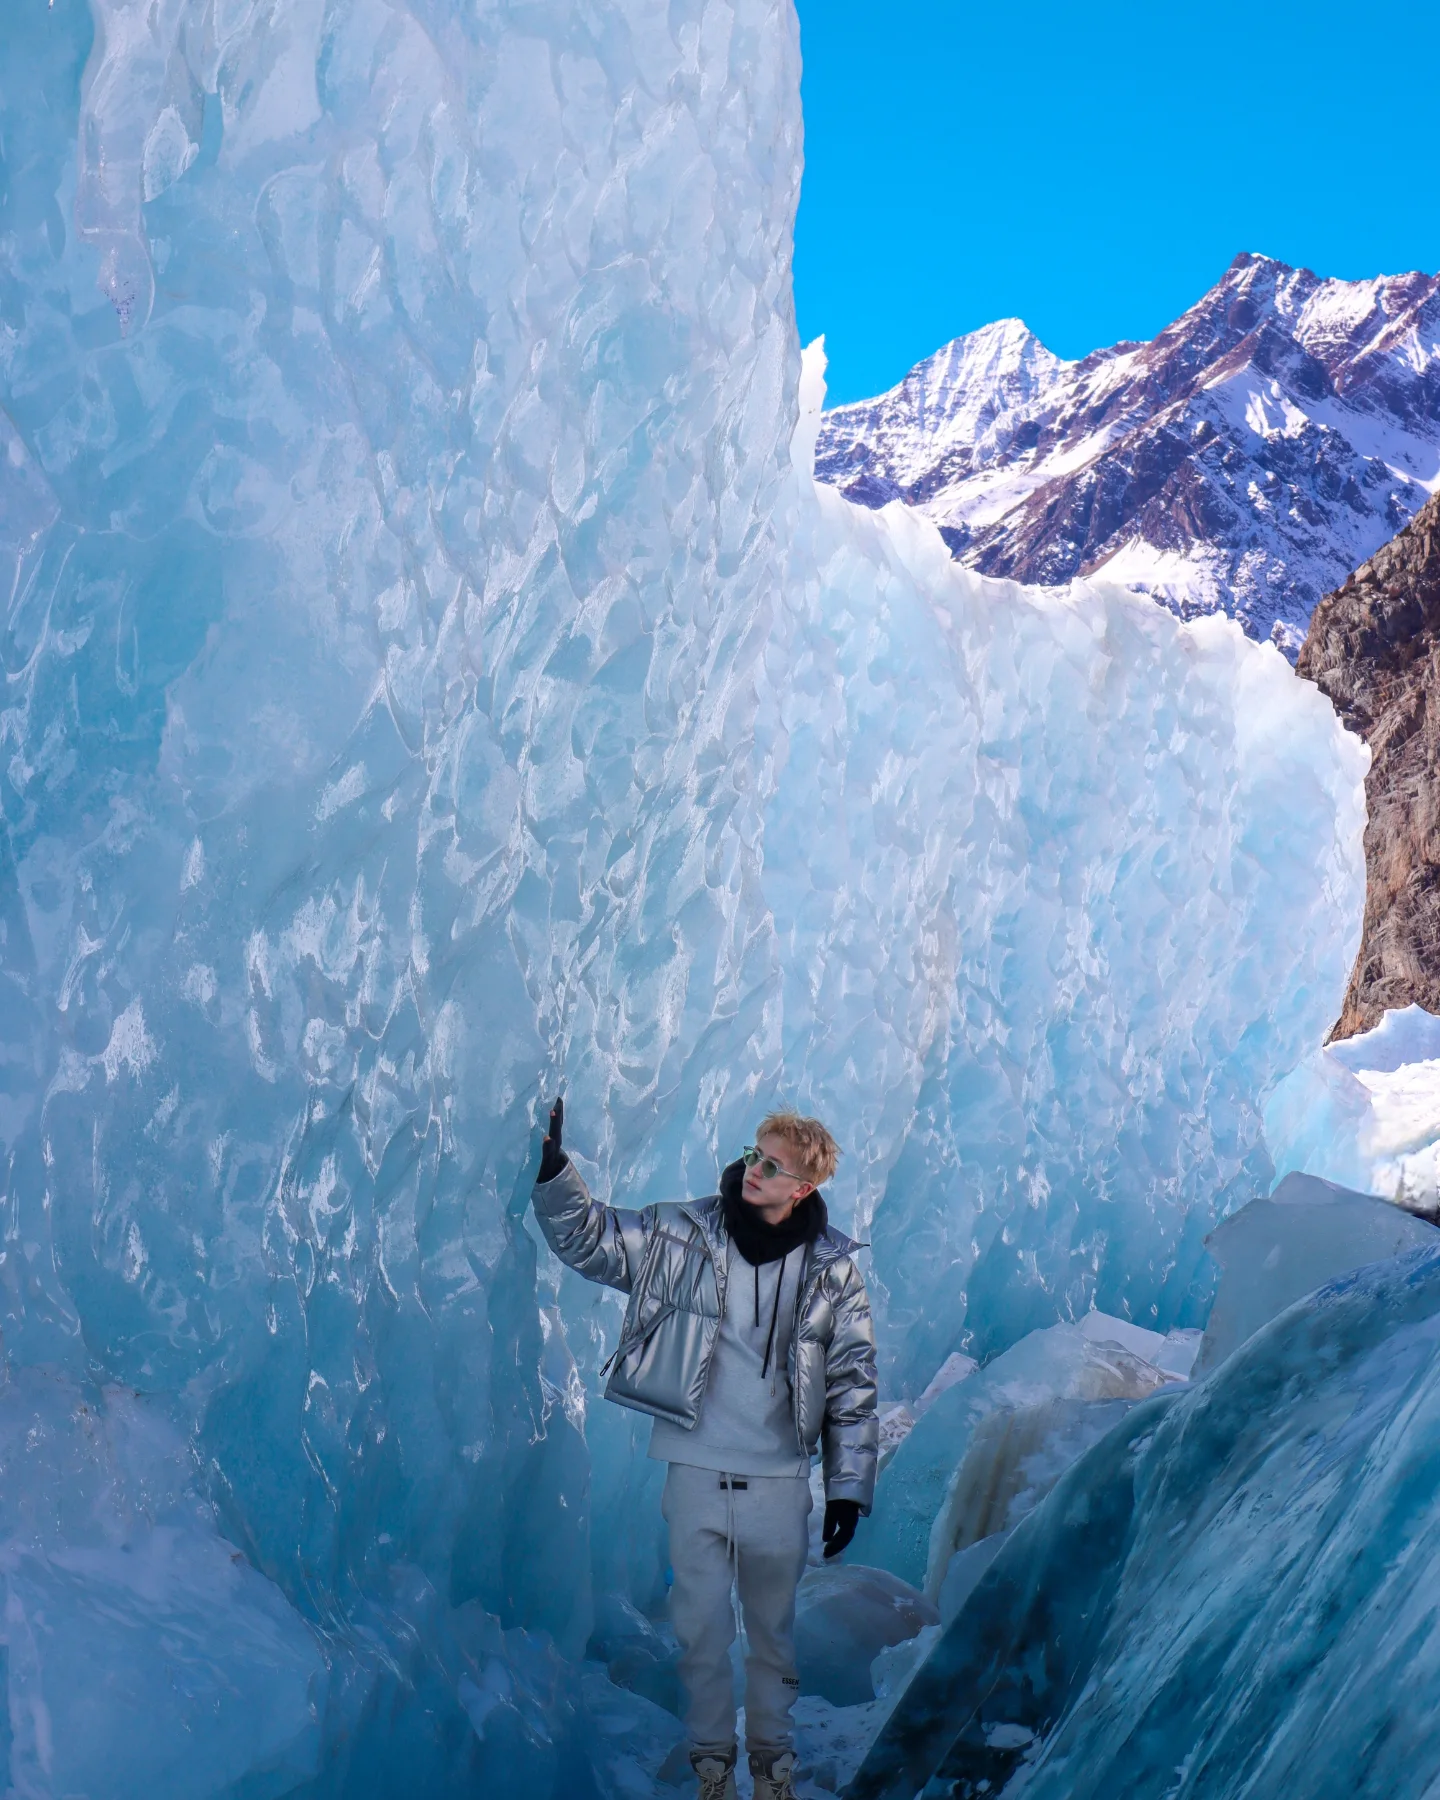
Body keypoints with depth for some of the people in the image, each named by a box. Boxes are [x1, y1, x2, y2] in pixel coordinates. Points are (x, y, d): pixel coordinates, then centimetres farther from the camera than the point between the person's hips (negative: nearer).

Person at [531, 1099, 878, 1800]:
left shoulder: (832, 1269, -3)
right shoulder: (684, 1233, -3)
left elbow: (853, 1385, 2)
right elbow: (586, 1236, -3)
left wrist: (849, 1486, 0)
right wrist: (552, 1165, -20)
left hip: (780, 1484, 0)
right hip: (695, 1476, 0)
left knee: (773, 1631, 15)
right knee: (700, 1630, 8)